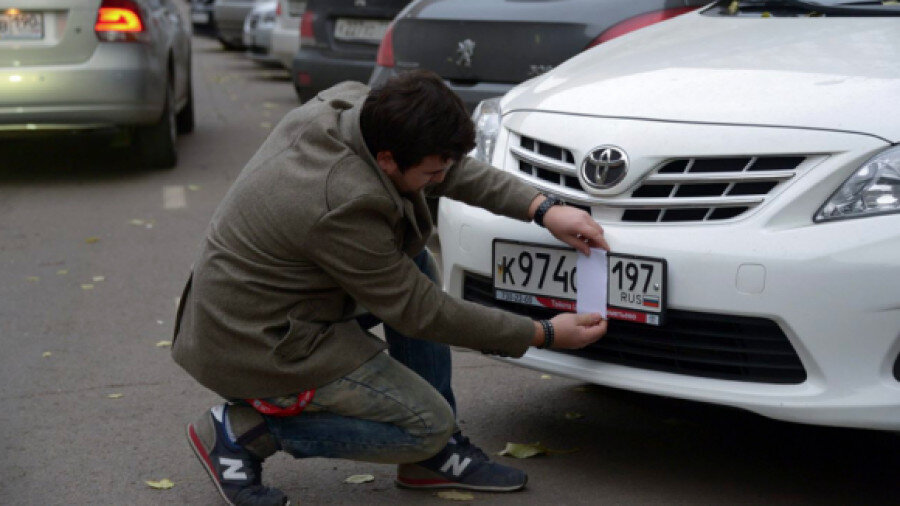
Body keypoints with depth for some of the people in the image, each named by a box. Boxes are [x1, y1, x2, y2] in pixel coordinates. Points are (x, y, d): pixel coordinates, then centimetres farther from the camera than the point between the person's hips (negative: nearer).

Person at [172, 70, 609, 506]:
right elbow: (418, 310, -19)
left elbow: (459, 170, 7)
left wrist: (541, 208, -2)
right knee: (428, 426, -6)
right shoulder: (344, 205, -32)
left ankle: (432, 455, 12)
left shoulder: (349, 104, -8)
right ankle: (241, 430, -1)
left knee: (412, 263, 11)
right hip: (256, 346, -10)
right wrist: (542, 335, -13)